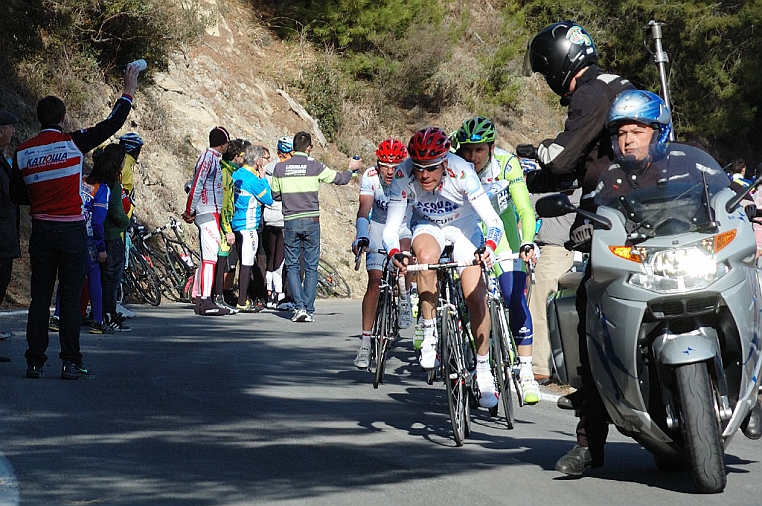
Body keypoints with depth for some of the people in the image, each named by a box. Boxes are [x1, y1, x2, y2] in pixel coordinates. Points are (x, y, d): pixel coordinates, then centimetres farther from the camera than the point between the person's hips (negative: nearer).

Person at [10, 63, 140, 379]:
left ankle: (35, 362, 5)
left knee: (40, 297, 7)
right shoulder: (73, 143, -7)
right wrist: (128, 92, 12)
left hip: (41, 231, 3)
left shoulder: (23, 152, 2)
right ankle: (70, 363, -1)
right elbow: (112, 125, 1)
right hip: (71, 231, -3)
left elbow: (16, 195, 7)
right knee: (70, 297, 0)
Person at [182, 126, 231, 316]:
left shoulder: (212, 158, 18)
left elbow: (193, 185, 19)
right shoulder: (209, 158, -11)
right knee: (210, 257, -13)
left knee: (206, 258, 11)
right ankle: (206, 302, -17)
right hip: (209, 214, -10)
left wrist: (190, 210, 14)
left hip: (211, 213, 10)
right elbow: (197, 185, -15)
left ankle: (199, 301, 14)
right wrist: (190, 211, -10)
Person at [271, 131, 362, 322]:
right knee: (311, 267, 6)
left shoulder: (279, 168, 1)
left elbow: (275, 195, 9)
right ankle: (309, 310, 4)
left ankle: (299, 307, -6)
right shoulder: (315, 166, -4)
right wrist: (351, 169, 26)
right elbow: (340, 179, 6)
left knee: (292, 266, 8)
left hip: (290, 221, 1)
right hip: (311, 221, -1)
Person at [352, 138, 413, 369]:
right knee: (375, 282, -11)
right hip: (379, 227, 0)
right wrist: (361, 237, -50)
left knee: (404, 251, -34)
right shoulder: (371, 177, -25)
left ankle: (404, 299, -6)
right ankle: (365, 342, -7)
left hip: (405, 226, 0)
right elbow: (363, 211, -32)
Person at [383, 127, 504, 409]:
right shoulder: (403, 175, -29)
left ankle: (483, 372, 2)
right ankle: (430, 338, -23)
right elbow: (391, 227, -26)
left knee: (475, 297, -13)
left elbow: (494, 222, -33)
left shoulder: (461, 172, -34)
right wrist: (394, 253, -46)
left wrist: (489, 247, -53)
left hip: (464, 228, 0)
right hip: (428, 226, 0)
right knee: (426, 255, -35)